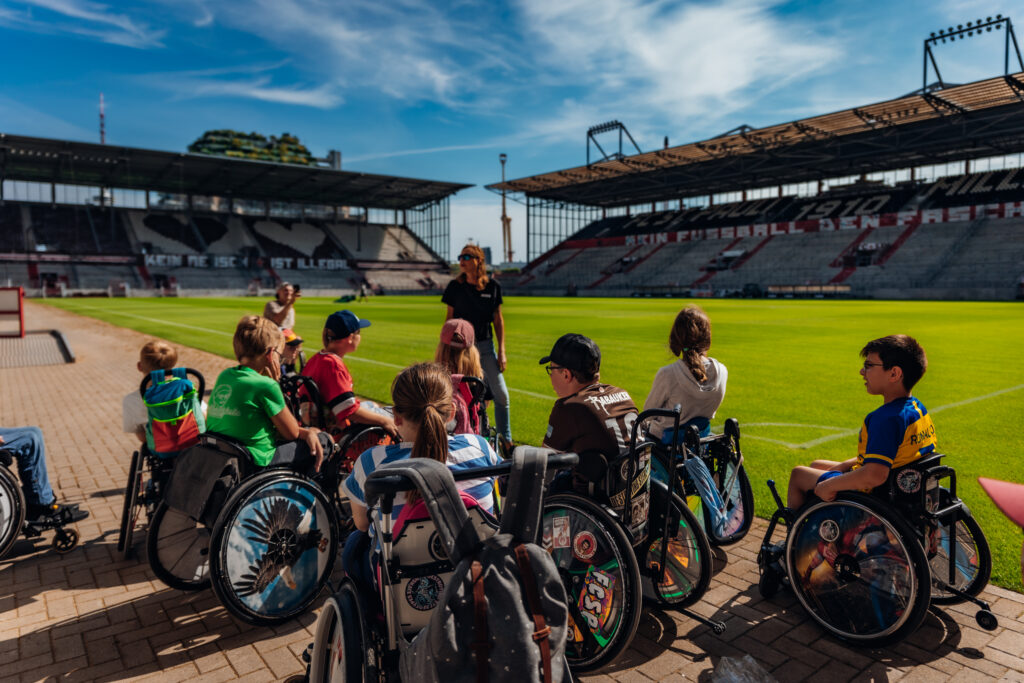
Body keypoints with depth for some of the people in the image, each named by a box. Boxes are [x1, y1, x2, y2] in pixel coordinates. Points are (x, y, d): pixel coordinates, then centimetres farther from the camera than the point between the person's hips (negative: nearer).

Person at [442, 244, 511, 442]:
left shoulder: (492, 286, 0)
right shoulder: (455, 286, -1)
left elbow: (498, 320, 4)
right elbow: (449, 318, 5)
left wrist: (501, 351, 0)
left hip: (485, 345, 0)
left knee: (501, 394, 0)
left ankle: (506, 441, 14)